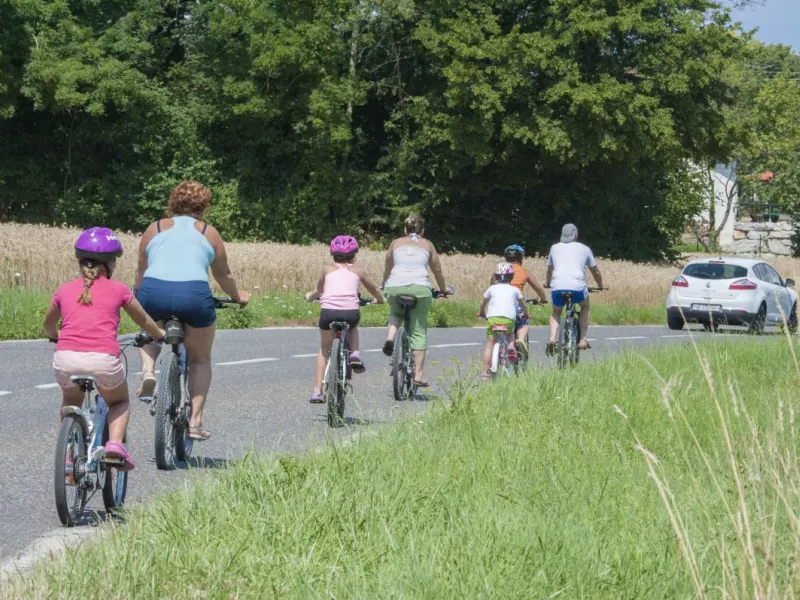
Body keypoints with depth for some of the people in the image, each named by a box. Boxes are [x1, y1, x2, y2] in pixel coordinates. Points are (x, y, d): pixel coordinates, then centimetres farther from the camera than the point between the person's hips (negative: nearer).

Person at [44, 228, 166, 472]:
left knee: (70, 401, 33)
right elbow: (144, 322, 30)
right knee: (119, 402, 28)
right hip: (104, 359, -2)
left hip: (65, 359, 2)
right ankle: (115, 443, 2)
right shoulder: (118, 290, 14)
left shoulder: (65, 290, 18)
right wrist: (159, 334, 51)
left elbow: (48, 324, 36)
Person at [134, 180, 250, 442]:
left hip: (154, 292, 1)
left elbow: (141, 271, 27)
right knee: (200, 360, 19)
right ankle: (195, 420, 9)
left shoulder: (155, 229, 22)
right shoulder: (208, 233, 20)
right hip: (194, 294, -1)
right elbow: (223, 275, 28)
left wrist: (138, 293, 46)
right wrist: (238, 296, 46)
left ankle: (148, 370, 7)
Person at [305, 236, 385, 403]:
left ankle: (317, 391, 14)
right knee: (352, 326, 37)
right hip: (351, 312, 0)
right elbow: (374, 290, 35)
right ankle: (355, 354, 12)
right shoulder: (357, 270, 21)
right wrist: (380, 300, 57)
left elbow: (319, 290, 39)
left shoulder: (328, 269, 21)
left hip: (328, 311, 0)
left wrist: (311, 296, 62)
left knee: (324, 350, 20)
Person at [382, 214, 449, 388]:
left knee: (395, 312, 33)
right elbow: (437, 271, 27)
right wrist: (444, 290, 43)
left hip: (394, 287, 1)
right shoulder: (427, 245, 22)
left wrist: (384, 287, 49)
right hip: (420, 288, -1)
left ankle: (390, 338, 5)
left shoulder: (396, 243, 23)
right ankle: (419, 374, 2)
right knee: (419, 331, 6)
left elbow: (387, 270, 32)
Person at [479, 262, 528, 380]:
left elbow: (483, 303, 24)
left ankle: (485, 372, -1)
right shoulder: (514, 290, 17)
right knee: (511, 333, 33)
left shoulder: (492, 288, 17)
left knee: (489, 345, 4)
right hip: (509, 319, 1)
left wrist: (482, 313, 43)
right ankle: (511, 345, 1)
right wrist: (525, 314, 46)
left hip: (493, 317, 0)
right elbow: (522, 303, 28)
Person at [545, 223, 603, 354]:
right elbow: (595, 271, 26)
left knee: (556, 312, 27)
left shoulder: (555, 248, 21)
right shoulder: (584, 249, 18)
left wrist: (547, 283, 51)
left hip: (558, 286, 1)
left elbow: (549, 269, 33)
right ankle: (583, 340, 16)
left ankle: (552, 338, 0)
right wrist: (600, 286, 43)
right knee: (585, 307, 29)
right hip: (577, 286, -1)